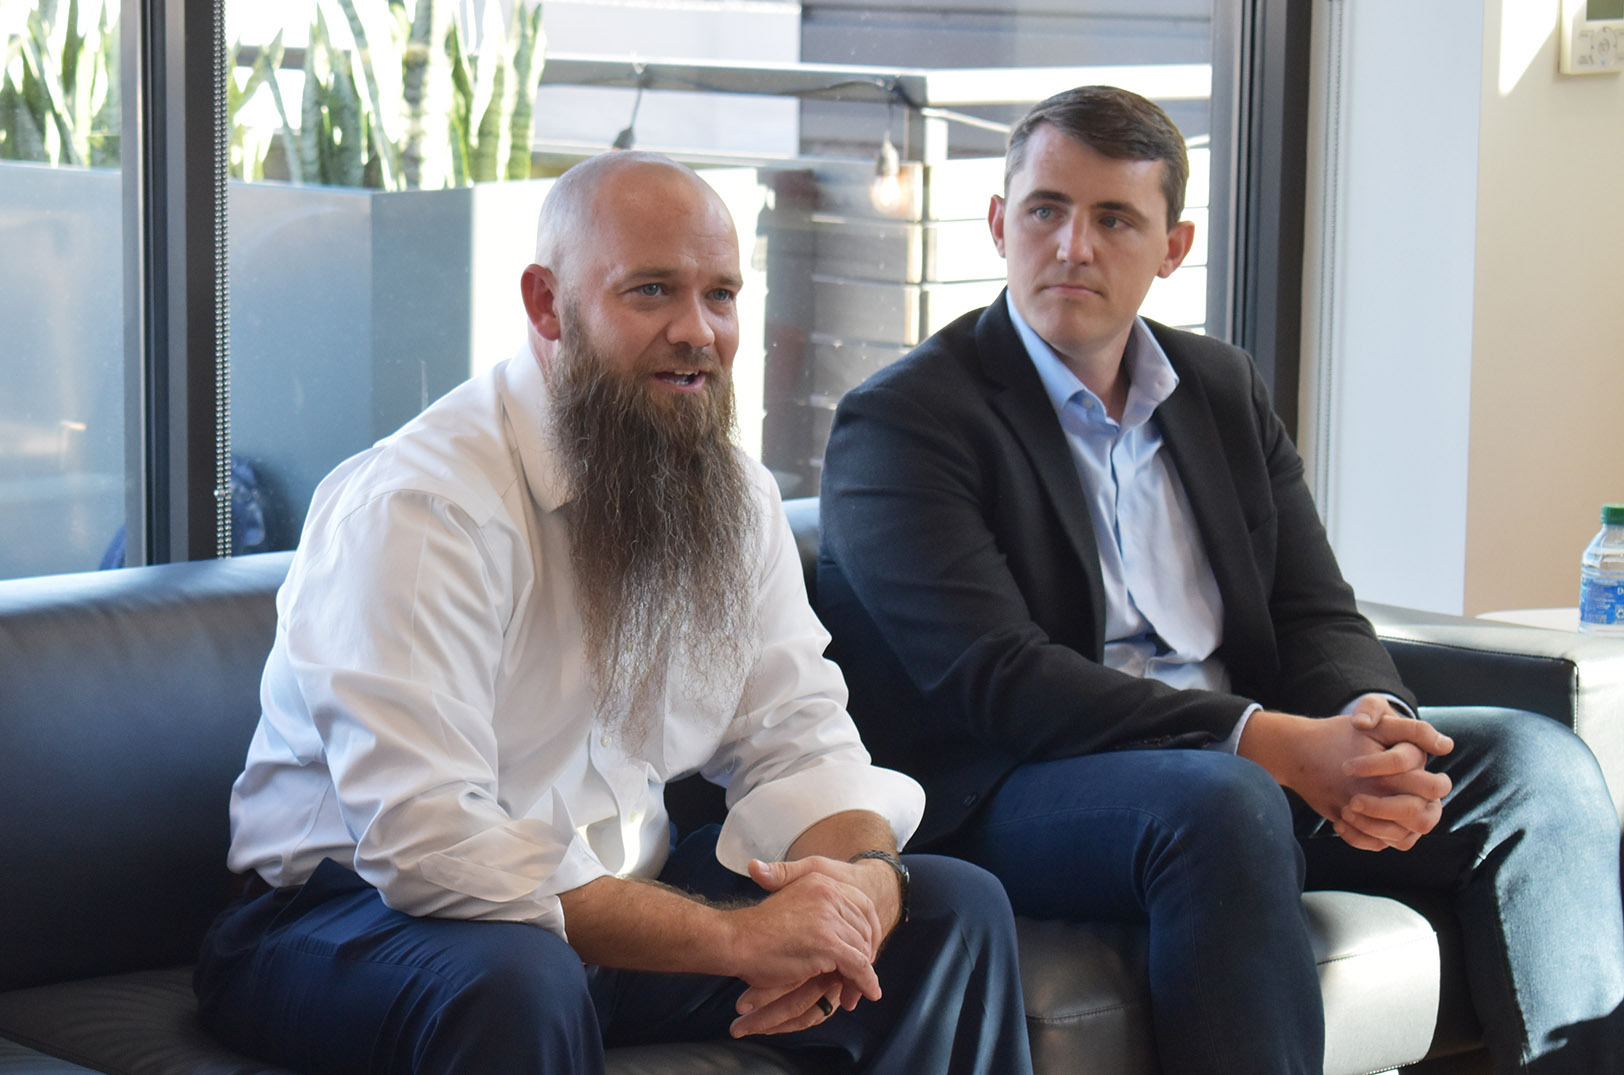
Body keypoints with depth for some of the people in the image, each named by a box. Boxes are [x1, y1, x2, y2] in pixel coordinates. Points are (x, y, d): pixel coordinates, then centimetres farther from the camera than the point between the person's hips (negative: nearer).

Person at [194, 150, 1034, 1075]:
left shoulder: (735, 494, 6)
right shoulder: (419, 503, -22)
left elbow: (798, 739, 5)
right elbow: (426, 841, -30)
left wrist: (859, 879, -21)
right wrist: (732, 939, -31)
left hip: (620, 901, 7)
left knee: (953, 908, -2)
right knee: (515, 984, -41)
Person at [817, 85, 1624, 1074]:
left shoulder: (1225, 390, 17)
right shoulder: (902, 421, -6)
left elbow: (1319, 618, 12)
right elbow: (995, 679, -18)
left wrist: (1367, 735, -14)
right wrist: (1272, 742, -26)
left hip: (1254, 768, 7)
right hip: (1013, 798, -7)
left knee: (1532, 759, -9)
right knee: (1224, 803, -36)